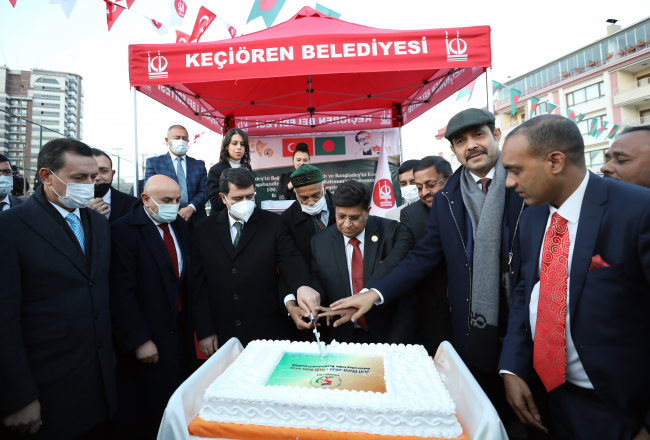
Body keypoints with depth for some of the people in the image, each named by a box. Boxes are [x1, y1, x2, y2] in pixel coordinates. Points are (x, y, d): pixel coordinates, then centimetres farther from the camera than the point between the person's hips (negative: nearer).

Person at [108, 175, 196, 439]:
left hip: (180, 332, 6)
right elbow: (122, 292, -17)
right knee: (148, 410, 10)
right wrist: (139, 340, -17)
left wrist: (190, 322, 6)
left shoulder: (180, 226, 6)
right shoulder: (124, 230, -14)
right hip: (147, 341, -6)